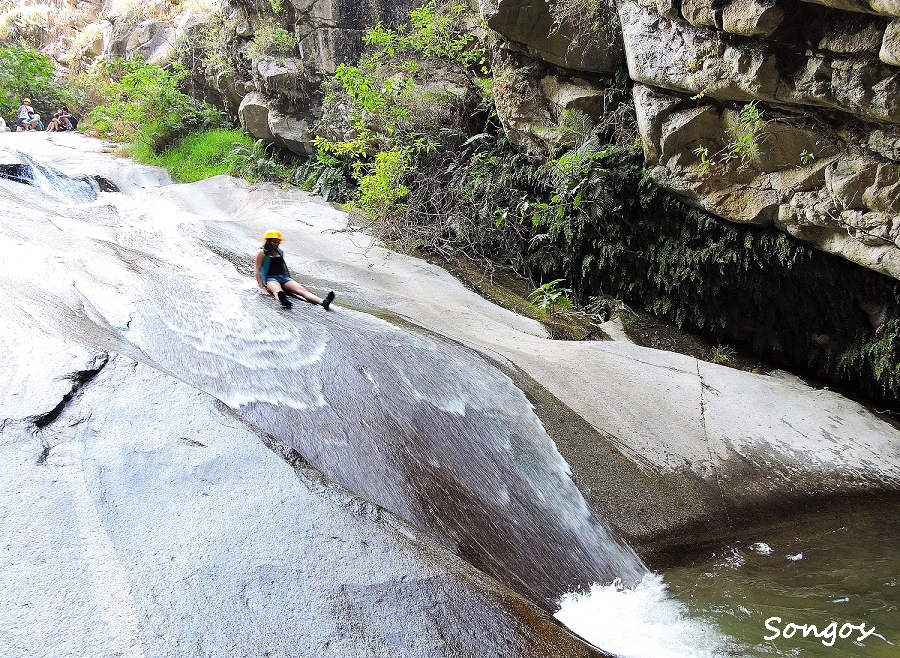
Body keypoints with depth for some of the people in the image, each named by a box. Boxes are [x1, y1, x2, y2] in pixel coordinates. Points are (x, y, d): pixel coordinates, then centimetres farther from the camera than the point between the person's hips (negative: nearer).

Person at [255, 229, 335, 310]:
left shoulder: (279, 251, 22)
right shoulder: (262, 253, 4)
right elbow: (257, 271, -1)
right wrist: (261, 288, -10)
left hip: (284, 277, 5)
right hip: (271, 279, -5)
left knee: (302, 290, -23)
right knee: (277, 291, -41)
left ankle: (323, 302, -48)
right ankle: (283, 300, -78)